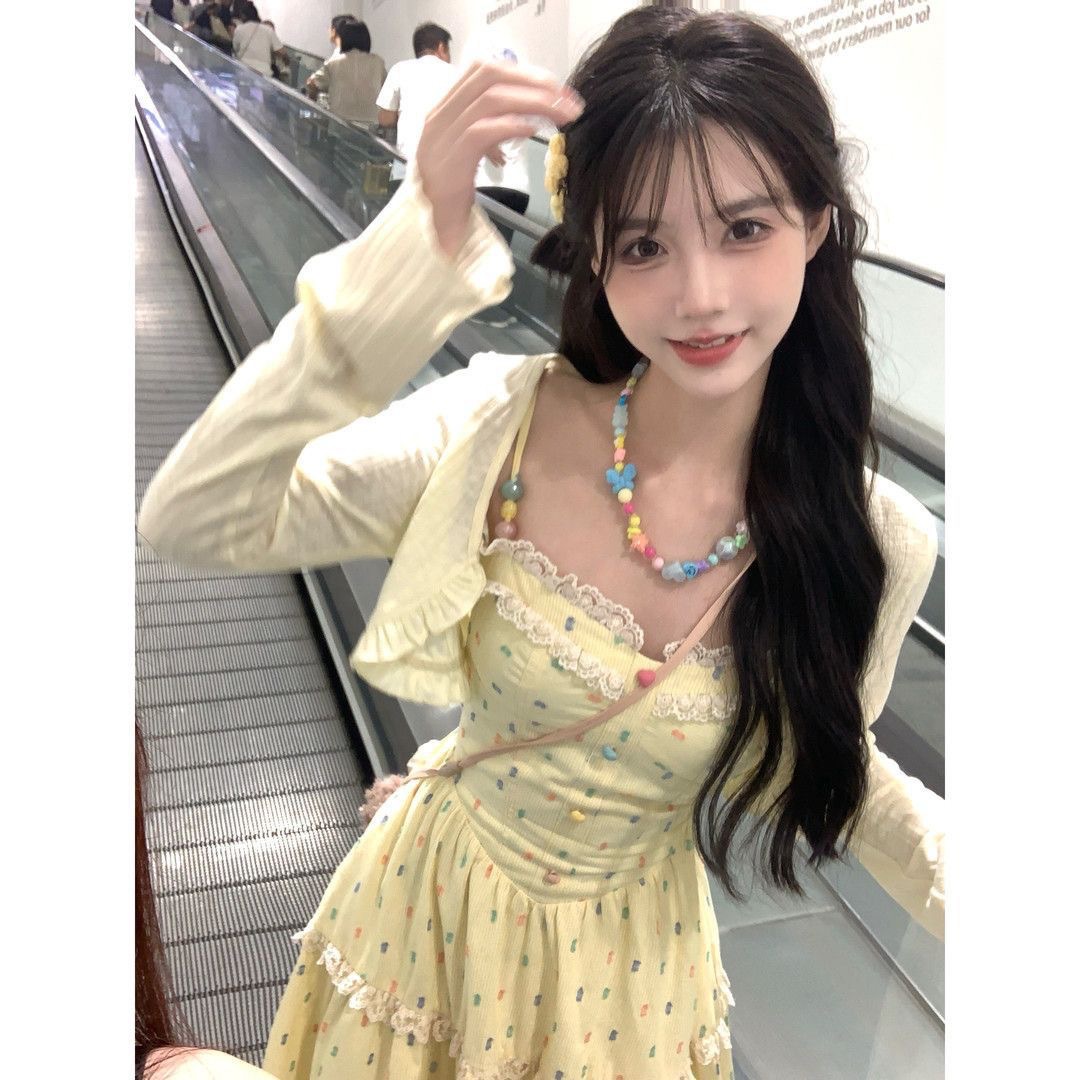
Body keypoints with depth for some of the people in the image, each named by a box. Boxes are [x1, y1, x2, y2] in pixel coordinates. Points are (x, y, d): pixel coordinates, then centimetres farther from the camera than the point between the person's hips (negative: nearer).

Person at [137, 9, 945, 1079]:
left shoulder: (875, 546, -18)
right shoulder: (503, 423, -23)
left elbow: (822, 760, 0)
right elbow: (193, 520, -29)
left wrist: (944, 864, -16)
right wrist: (417, 248, -36)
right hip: (431, 905, 0)